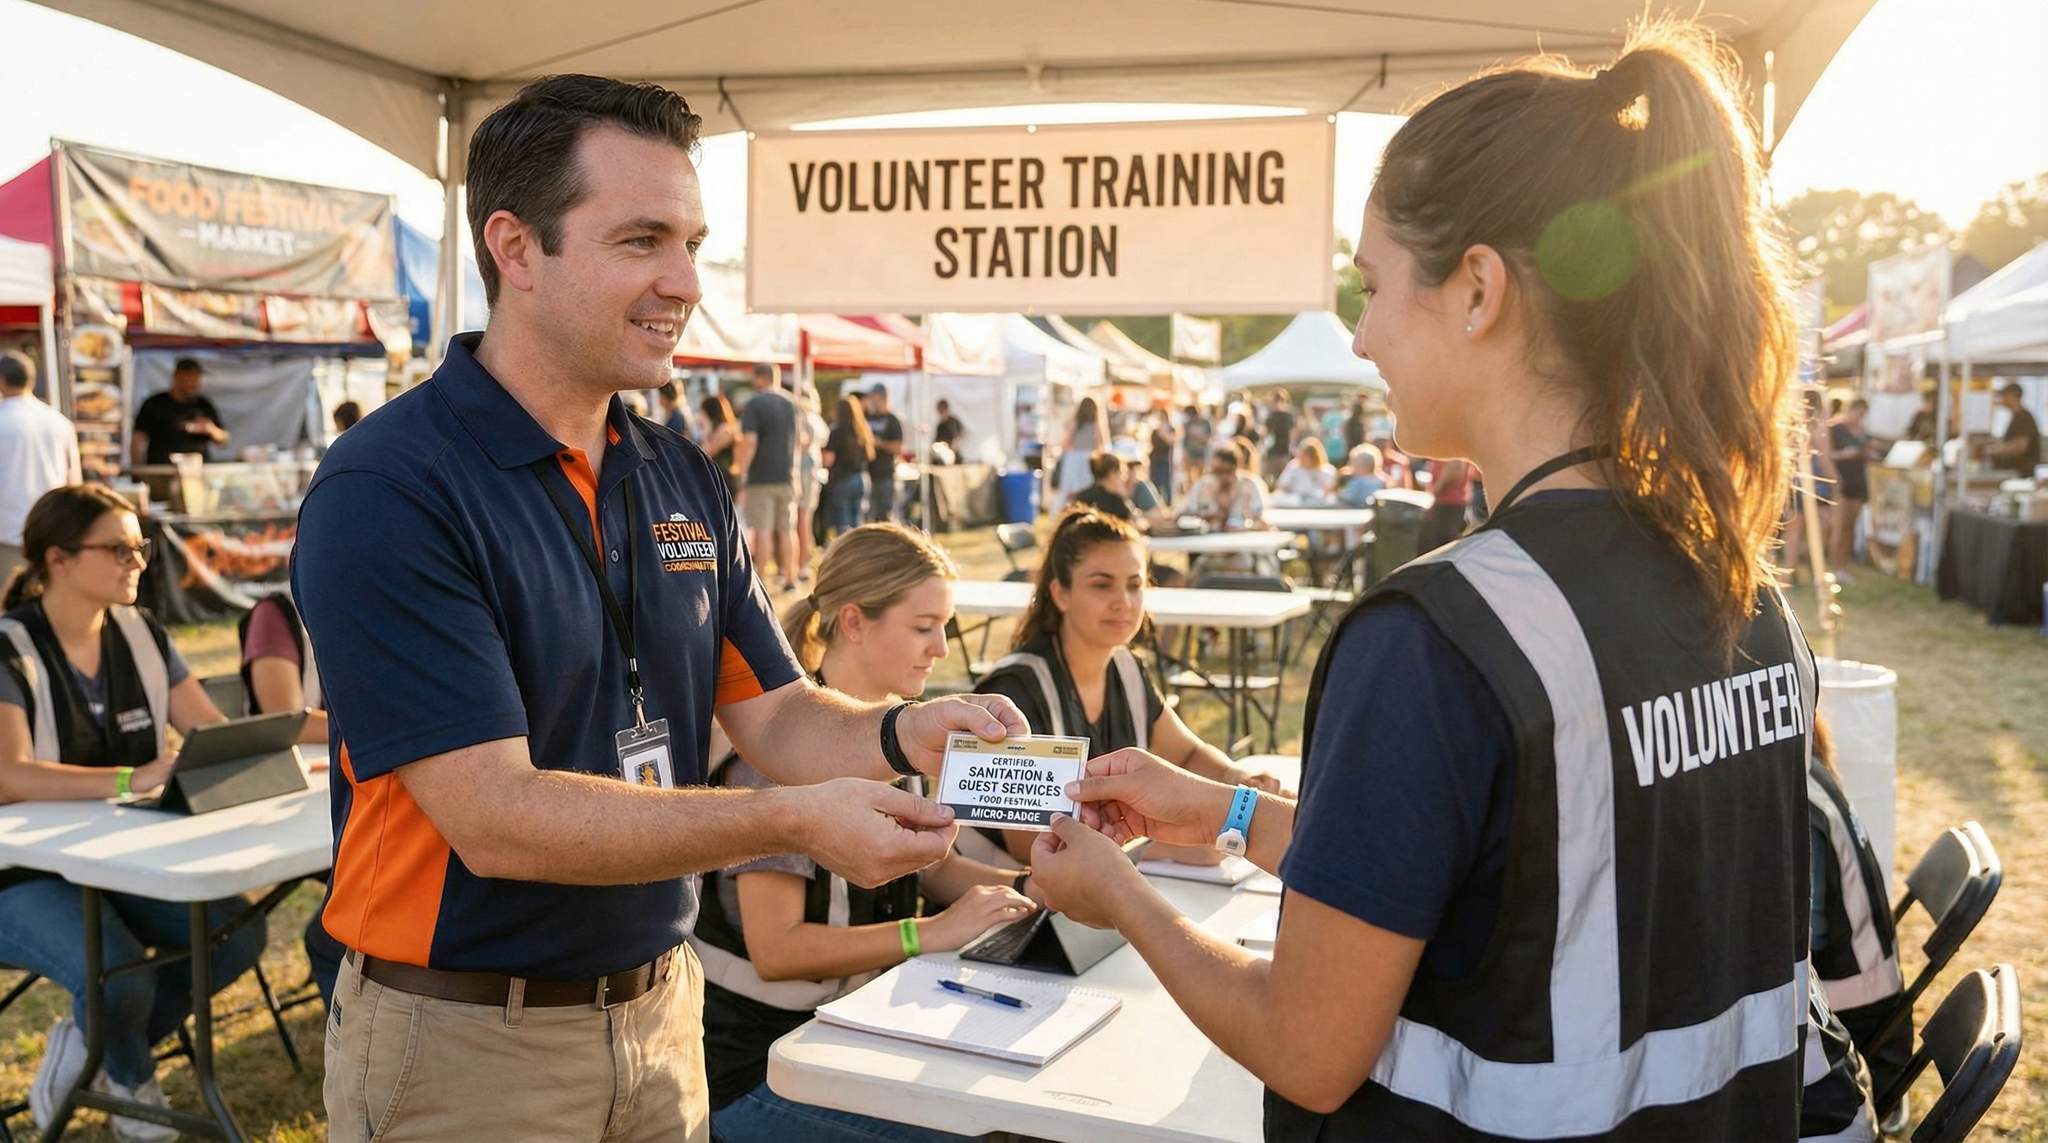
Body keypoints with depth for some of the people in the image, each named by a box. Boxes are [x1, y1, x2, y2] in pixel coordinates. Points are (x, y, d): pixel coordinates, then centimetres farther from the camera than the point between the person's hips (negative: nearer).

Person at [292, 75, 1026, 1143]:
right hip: (466, 1044, -6)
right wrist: (796, 822, -28)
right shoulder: (383, 493, -19)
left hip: (661, 1010, 6)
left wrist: (897, 734, -17)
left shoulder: (687, 482, 3)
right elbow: (495, 817, -24)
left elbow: (772, 712, 4)